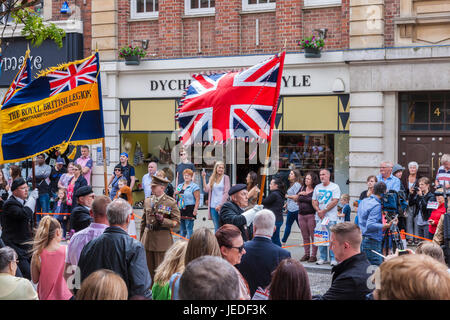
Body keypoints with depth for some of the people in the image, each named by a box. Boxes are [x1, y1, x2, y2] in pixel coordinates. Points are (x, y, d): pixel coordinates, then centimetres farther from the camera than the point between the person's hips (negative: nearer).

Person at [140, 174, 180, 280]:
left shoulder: (171, 202, -4)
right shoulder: (147, 201, 12)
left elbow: (176, 221, -4)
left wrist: (163, 220, -20)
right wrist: (141, 238, 15)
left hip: (162, 239, -5)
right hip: (148, 237, 5)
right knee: (148, 268, 9)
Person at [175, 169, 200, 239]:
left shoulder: (194, 186, -6)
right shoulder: (179, 186, 16)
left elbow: (197, 200, -11)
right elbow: (175, 198, 24)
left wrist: (195, 210, -19)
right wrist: (175, 194, 2)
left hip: (189, 209, -7)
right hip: (180, 210, 7)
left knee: (189, 229, -7)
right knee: (182, 229, 12)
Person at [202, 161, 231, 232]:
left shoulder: (225, 178, 0)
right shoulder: (212, 178, 11)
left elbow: (226, 193, -5)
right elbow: (206, 189, 0)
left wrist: (220, 205, -11)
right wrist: (204, 178, -6)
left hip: (222, 206, -4)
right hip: (213, 206, 4)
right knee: (216, 227, 7)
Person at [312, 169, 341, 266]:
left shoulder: (334, 187, -1)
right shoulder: (317, 187, 15)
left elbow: (335, 201, -9)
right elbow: (314, 201, 13)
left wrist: (324, 211, -12)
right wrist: (318, 211, -6)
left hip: (331, 217, -5)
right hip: (319, 217, 5)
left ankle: (333, 258, -1)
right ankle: (323, 258, 13)